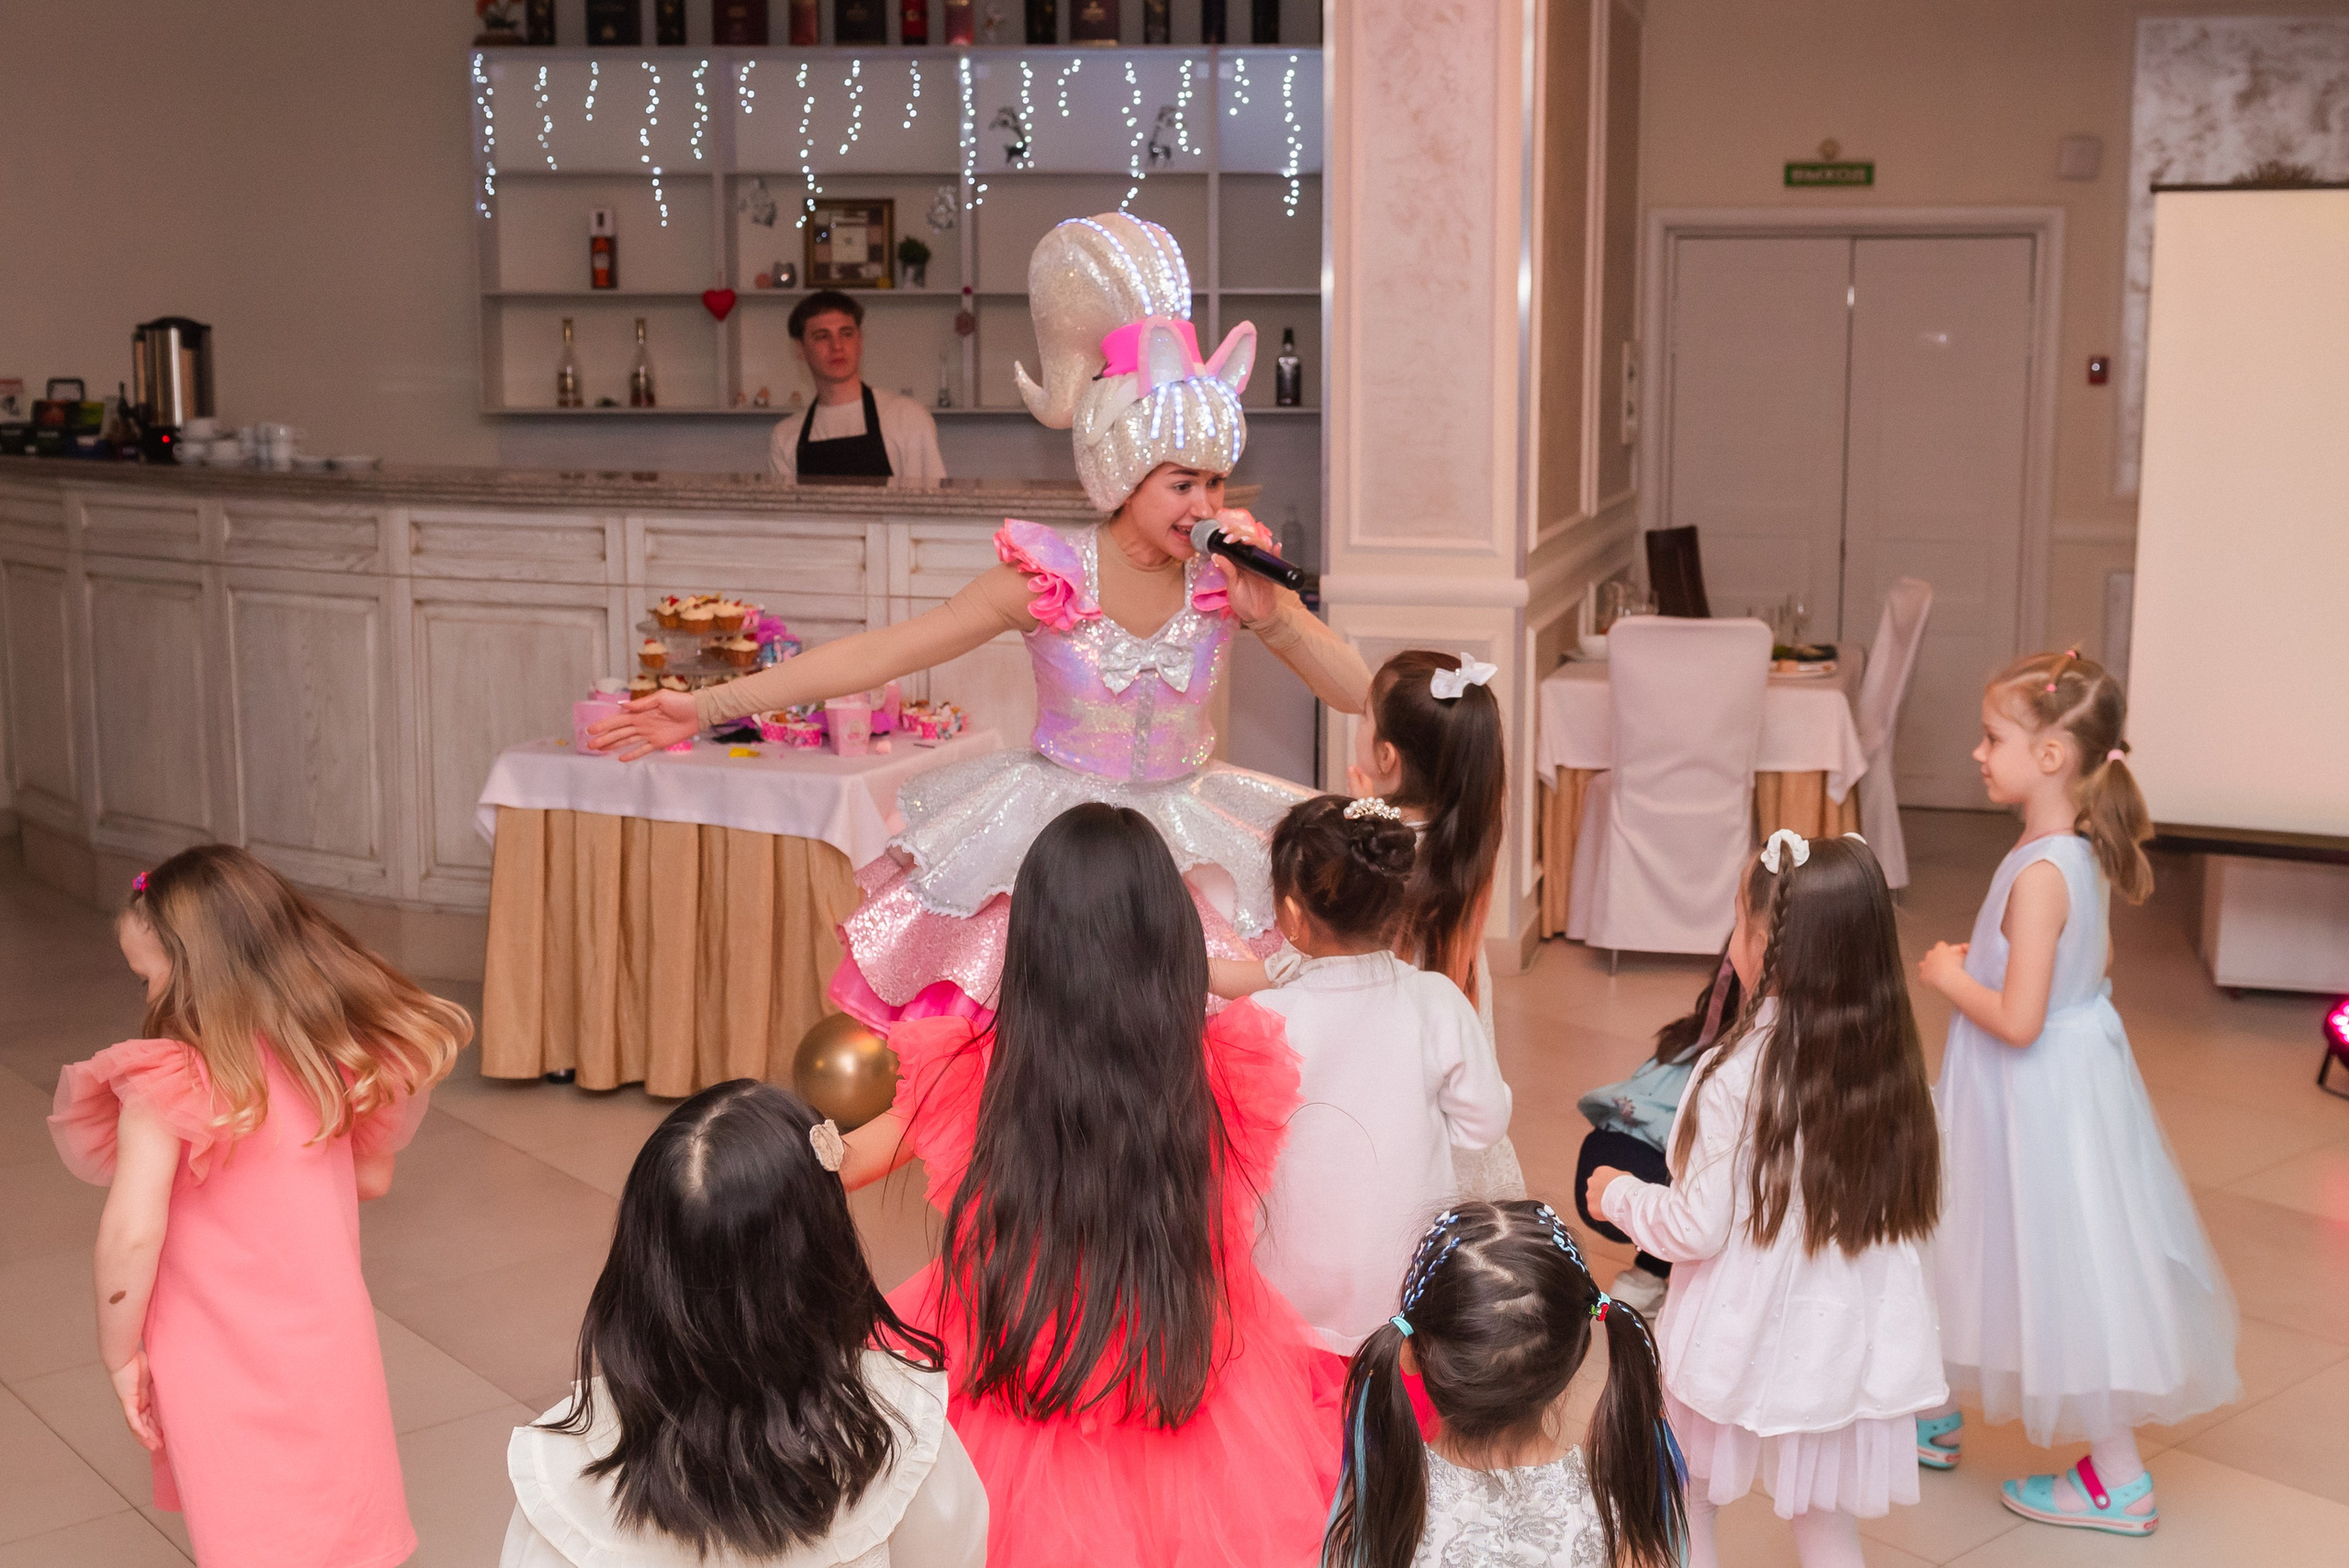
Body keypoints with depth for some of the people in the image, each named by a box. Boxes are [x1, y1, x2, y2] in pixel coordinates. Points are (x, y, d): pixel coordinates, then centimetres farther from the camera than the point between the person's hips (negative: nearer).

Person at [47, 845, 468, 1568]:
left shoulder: (167, 1082, -18)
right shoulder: (333, 1054, -3)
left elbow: (133, 1234, -21)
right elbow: (372, 1177, 9)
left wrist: (120, 1353, -8)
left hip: (223, 1372, -4)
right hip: (332, 1347, 4)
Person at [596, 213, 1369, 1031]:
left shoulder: (1231, 576, -7)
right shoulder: (1051, 577, -15)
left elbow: (1363, 694, -5)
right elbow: (876, 654, -15)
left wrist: (1273, 618, -22)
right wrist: (709, 705, -18)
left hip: (1190, 839, 3)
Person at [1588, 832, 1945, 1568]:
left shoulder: (1739, 1074, -23)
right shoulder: (1889, 1062, -7)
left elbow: (1697, 1229, -16)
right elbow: (1907, 1207, 3)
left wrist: (1618, 1194, 1)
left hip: (1743, 1343, -5)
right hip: (1844, 1344, 5)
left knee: (1680, 1507, 18)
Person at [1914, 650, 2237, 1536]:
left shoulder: (2040, 874, -28)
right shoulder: (2083, 852, 0)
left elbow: (2018, 1021, -30)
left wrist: (1948, 979, -14)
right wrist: (1982, 959, 13)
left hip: (2038, 1091, -10)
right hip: (2070, 1072, 10)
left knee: (2067, 1274, 4)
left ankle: (2120, 1482, 17)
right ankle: (1933, 1417, 38)